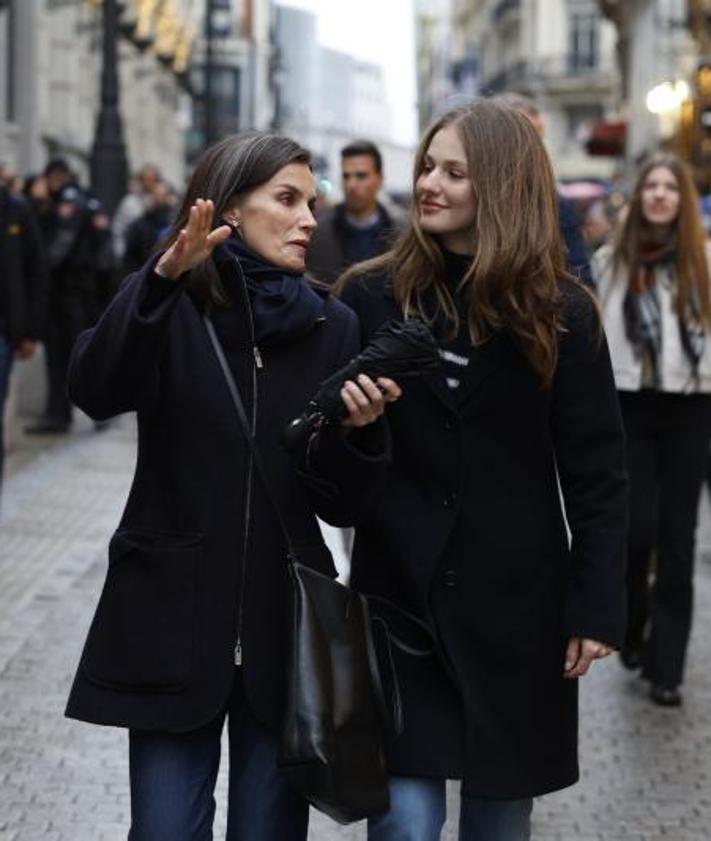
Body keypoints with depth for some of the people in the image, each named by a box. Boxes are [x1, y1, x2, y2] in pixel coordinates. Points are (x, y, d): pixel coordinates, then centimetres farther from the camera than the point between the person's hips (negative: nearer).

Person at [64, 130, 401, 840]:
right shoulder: (169, 305, -1)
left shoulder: (330, 326, 6)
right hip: (174, 619, -2)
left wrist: (357, 432, -15)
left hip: (286, 623, 3)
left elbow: (341, 505, 5)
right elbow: (95, 392, -23)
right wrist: (161, 278, -36)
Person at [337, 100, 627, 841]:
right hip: (399, 591, 0)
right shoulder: (370, 295, 0)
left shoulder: (561, 313, -1)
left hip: (515, 599, 1)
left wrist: (598, 604, -4)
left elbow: (596, 471, -1)